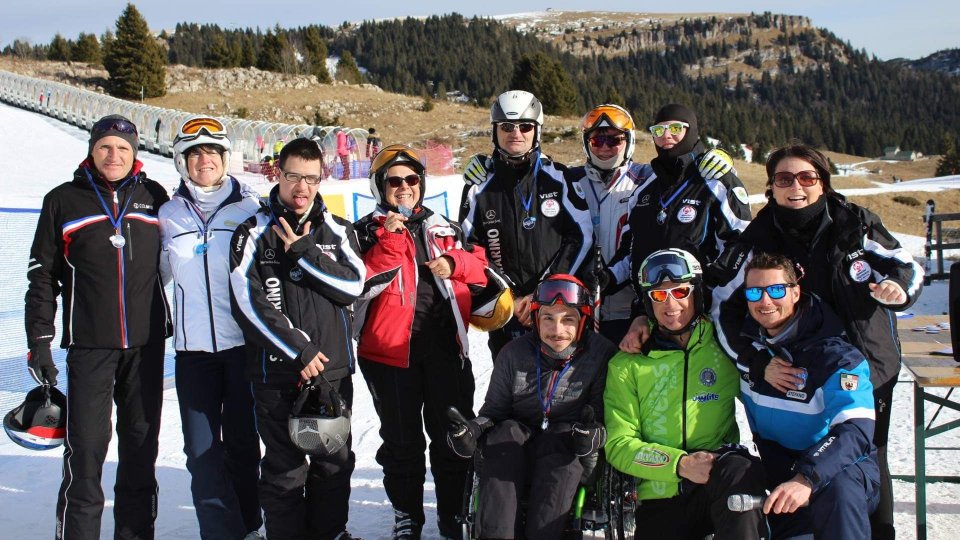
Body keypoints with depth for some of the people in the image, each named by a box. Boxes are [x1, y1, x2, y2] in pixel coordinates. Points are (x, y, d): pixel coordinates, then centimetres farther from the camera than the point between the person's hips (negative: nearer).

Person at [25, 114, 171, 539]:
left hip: (146, 343, 2)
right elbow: (43, 274, 4)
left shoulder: (153, 197, 7)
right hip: (89, 345, -2)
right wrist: (39, 340, -2)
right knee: (86, 449, -6)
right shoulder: (64, 200, 2)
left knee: (141, 446, 9)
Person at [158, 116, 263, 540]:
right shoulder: (170, 214, 8)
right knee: (202, 451, -2)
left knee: (243, 444, 10)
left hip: (244, 344, -1)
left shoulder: (251, 208, 1)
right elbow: (158, 273, 18)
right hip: (194, 347, 2)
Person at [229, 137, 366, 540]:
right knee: (285, 469, 2)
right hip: (276, 371, -3)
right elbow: (248, 302, -9)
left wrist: (305, 252, -12)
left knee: (336, 461, 11)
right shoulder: (254, 232, 0)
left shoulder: (337, 230, 10)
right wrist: (299, 350, -13)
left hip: (333, 369, 3)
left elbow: (353, 285, -4)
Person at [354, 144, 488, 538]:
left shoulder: (445, 228, 15)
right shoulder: (368, 231, 4)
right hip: (392, 346, -2)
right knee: (402, 439, 8)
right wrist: (389, 239, -17)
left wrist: (454, 263, -5)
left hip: (446, 343, 3)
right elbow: (362, 282, -11)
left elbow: (479, 266, 13)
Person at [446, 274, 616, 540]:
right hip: (512, 458, 2)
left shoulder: (602, 355, -5)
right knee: (507, 432, -29)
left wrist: (593, 436, -28)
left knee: (562, 438, -32)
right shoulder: (515, 353, 1)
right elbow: (493, 409, 7)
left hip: (570, 467, -2)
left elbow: (605, 414, -5)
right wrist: (473, 429, -15)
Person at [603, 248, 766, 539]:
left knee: (739, 468, -32)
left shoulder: (725, 346, 8)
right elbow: (618, 444, 2)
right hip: (660, 499, 1)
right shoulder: (626, 366, 8)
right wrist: (680, 464, -15)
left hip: (723, 484, 0)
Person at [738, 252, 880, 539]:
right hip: (777, 473, 6)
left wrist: (806, 478, -47)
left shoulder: (835, 356, -17)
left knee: (839, 490, -39)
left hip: (842, 468, -5)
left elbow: (856, 431, -30)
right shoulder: (747, 347, 0)